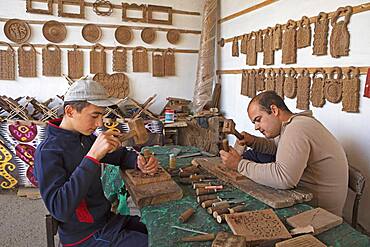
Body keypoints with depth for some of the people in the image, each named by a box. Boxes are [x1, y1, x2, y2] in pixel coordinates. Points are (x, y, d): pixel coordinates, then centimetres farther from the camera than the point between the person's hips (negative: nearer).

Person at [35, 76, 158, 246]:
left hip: (107, 219, 7)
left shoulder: (86, 137, -1)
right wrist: (92, 157, -38)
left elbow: (121, 154, 12)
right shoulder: (48, 152, -22)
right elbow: (59, 210, -32)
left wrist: (138, 161, -12)